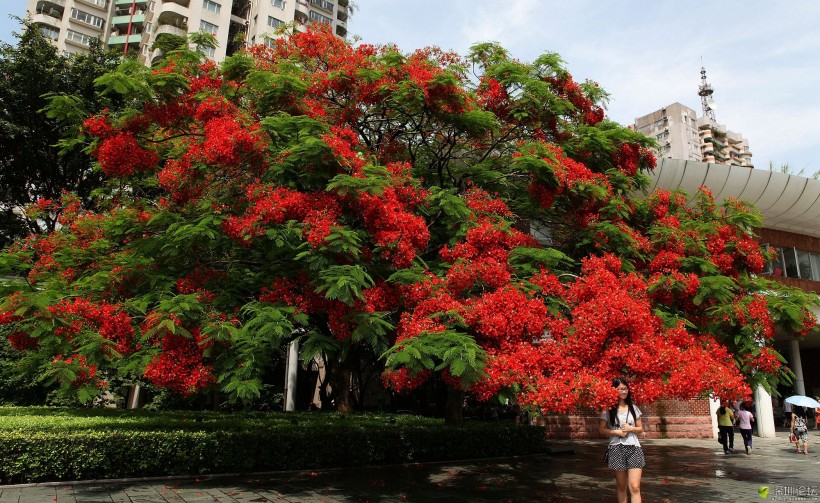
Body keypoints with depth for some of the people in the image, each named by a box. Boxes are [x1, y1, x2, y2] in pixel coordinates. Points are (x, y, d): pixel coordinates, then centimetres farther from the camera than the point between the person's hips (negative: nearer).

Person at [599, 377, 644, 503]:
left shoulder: (633, 408, 7)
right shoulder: (608, 409, -2)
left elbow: (640, 429, 13)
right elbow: (601, 430, 0)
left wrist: (631, 428, -7)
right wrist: (616, 432, -14)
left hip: (634, 448, 1)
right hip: (616, 449, -1)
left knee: (635, 487, -8)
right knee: (621, 486, 10)